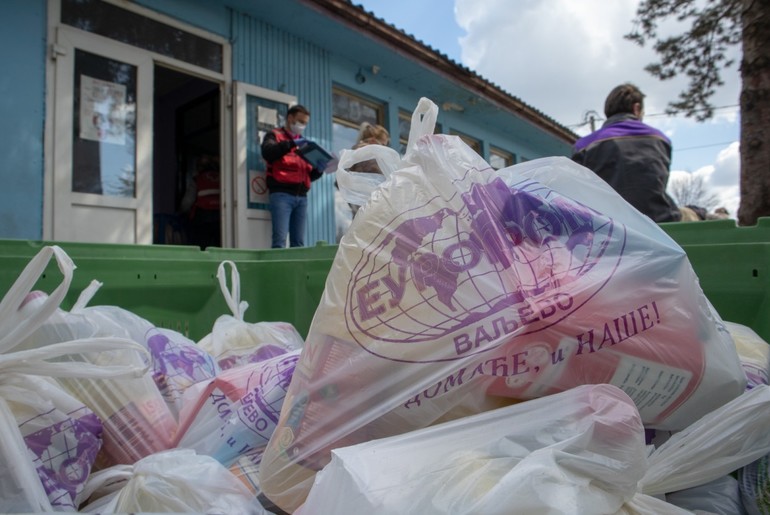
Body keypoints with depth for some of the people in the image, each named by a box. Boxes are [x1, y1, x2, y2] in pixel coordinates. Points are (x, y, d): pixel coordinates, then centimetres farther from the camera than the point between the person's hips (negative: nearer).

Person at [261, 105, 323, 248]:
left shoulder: (302, 142, 27)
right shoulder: (275, 135, 11)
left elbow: (309, 175, 24)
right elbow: (267, 152, -13)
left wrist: (319, 170, 3)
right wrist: (292, 143, -19)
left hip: (301, 196, 6)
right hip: (281, 194, -6)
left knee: (299, 242, 0)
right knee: (280, 240, -15)